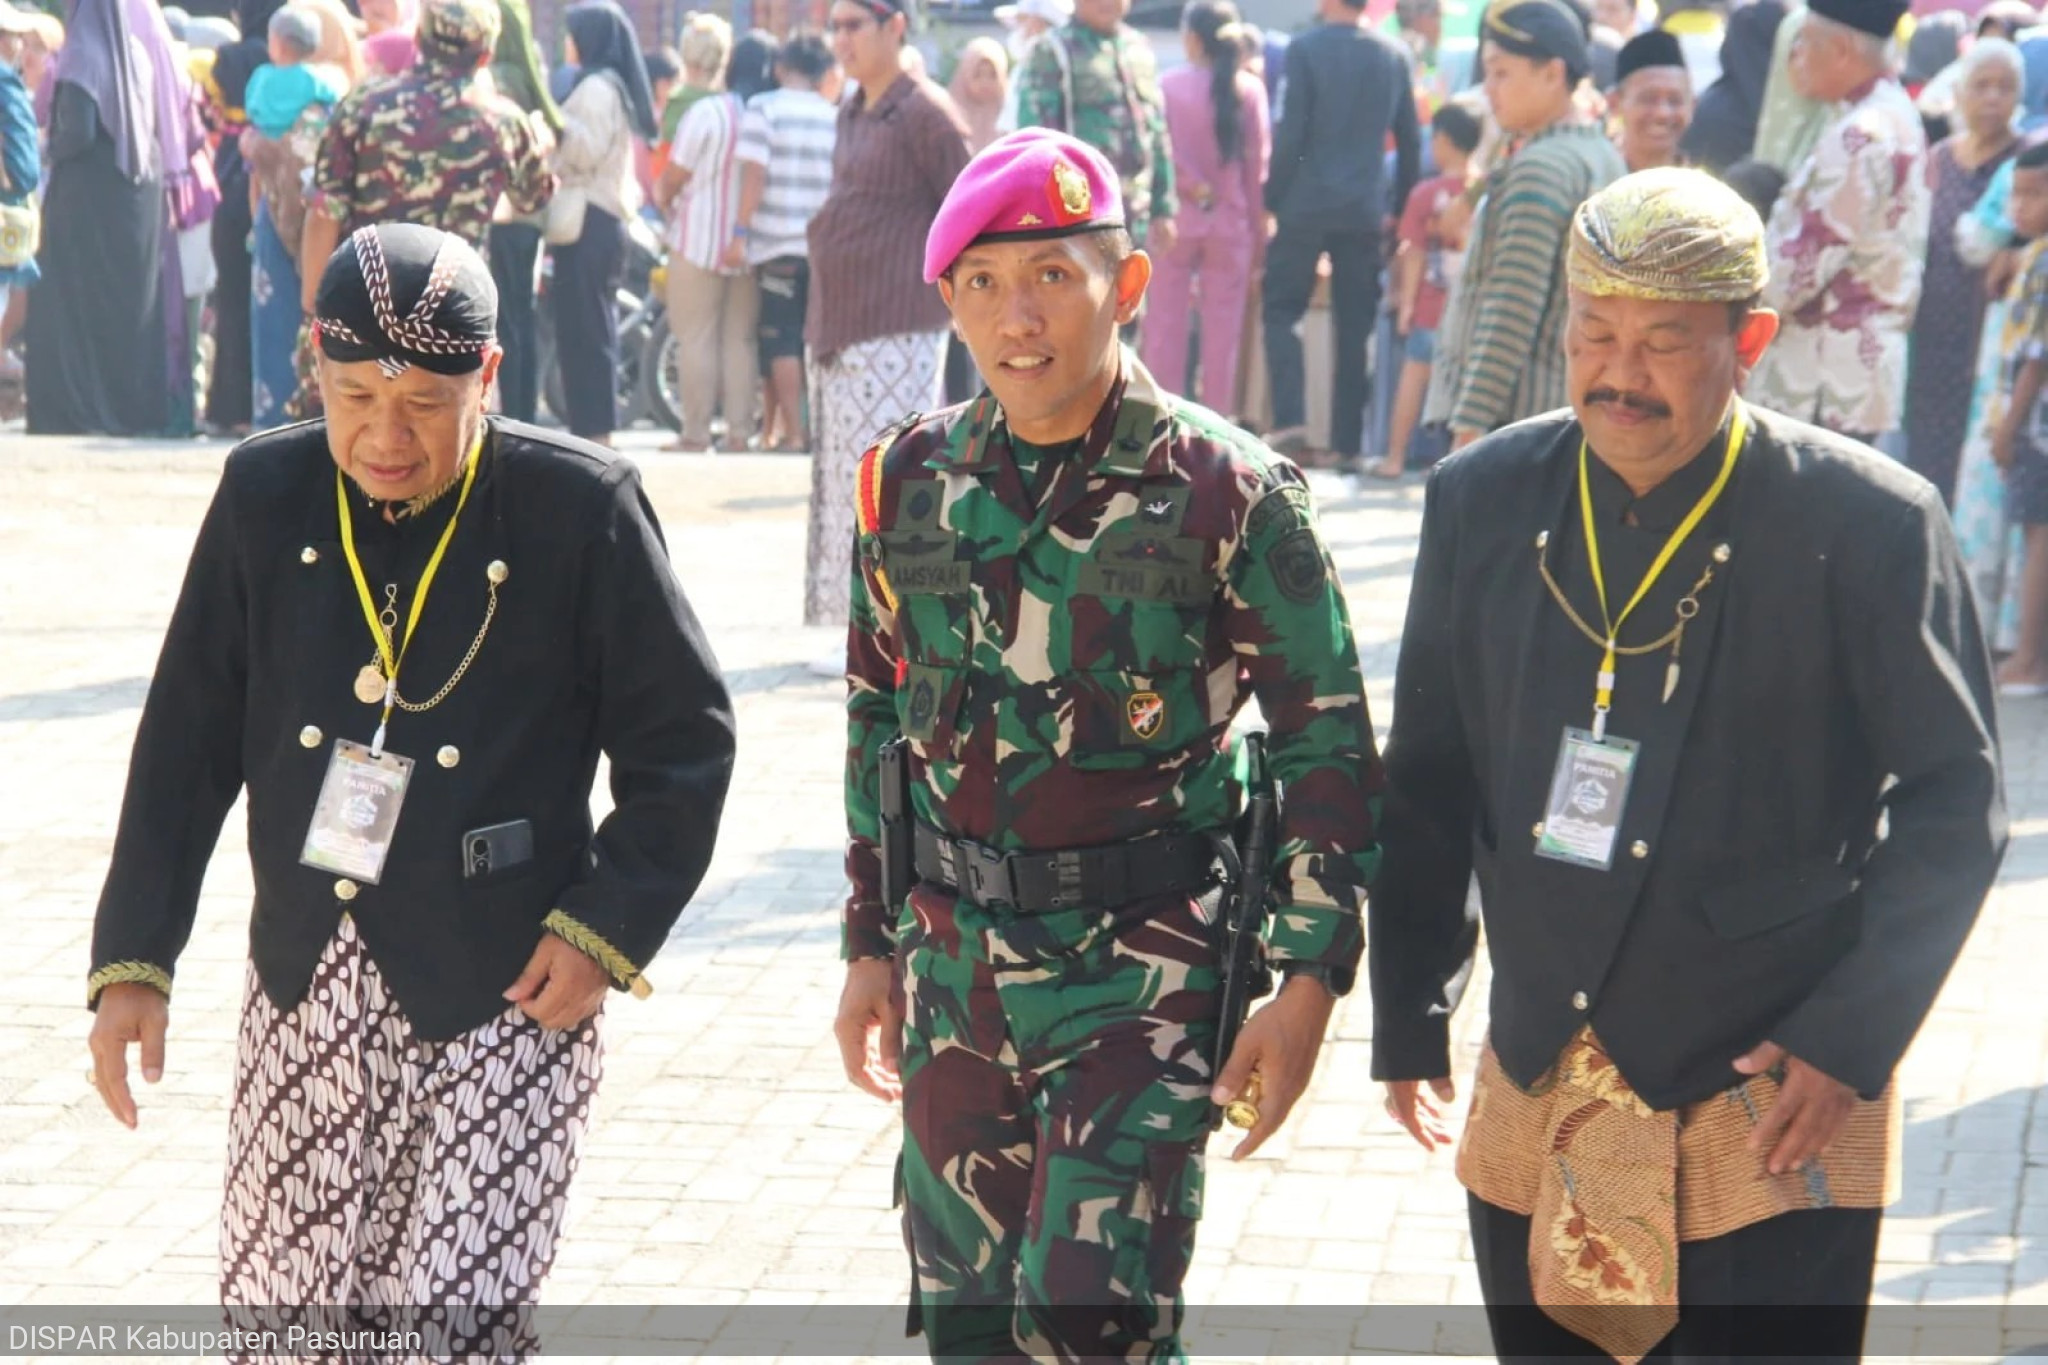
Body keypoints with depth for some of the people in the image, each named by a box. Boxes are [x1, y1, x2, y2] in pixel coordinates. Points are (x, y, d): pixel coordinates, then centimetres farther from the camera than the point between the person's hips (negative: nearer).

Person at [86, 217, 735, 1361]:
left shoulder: (579, 509, -9)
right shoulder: (266, 497, 1)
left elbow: (685, 742, -2)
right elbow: (189, 740, 6)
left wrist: (607, 928, -11)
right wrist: (134, 958, 2)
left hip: (503, 1000, -4)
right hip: (304, 996, 4)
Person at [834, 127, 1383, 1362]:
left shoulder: (1228, 494, -10)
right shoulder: (912, 481, 3)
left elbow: (1329, 745, -6)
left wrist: (1312, 982, -10)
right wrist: (871, 948, 15)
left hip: (1149, 977, -5)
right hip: (955, 971, 5)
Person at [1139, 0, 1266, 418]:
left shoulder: (1168, 85, -6)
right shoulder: (1250, 89, -2)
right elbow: (1258, 164, 0)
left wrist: (1195, 189, -7)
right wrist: (1259, 230, 4)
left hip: (1178, 219, -1)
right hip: (1232, 224, 1)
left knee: (1166, 327, 6)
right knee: (1223, 331, 5)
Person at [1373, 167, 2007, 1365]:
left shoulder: (1865, 524, -10)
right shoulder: (1483, 502, 1)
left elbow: (1956, 798, -6)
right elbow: (1431, 780, 9)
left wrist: (1852, 1039, -12)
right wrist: (1411, 1017, 10)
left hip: (1773, 1116, -4)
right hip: (1535, 1107, 4)